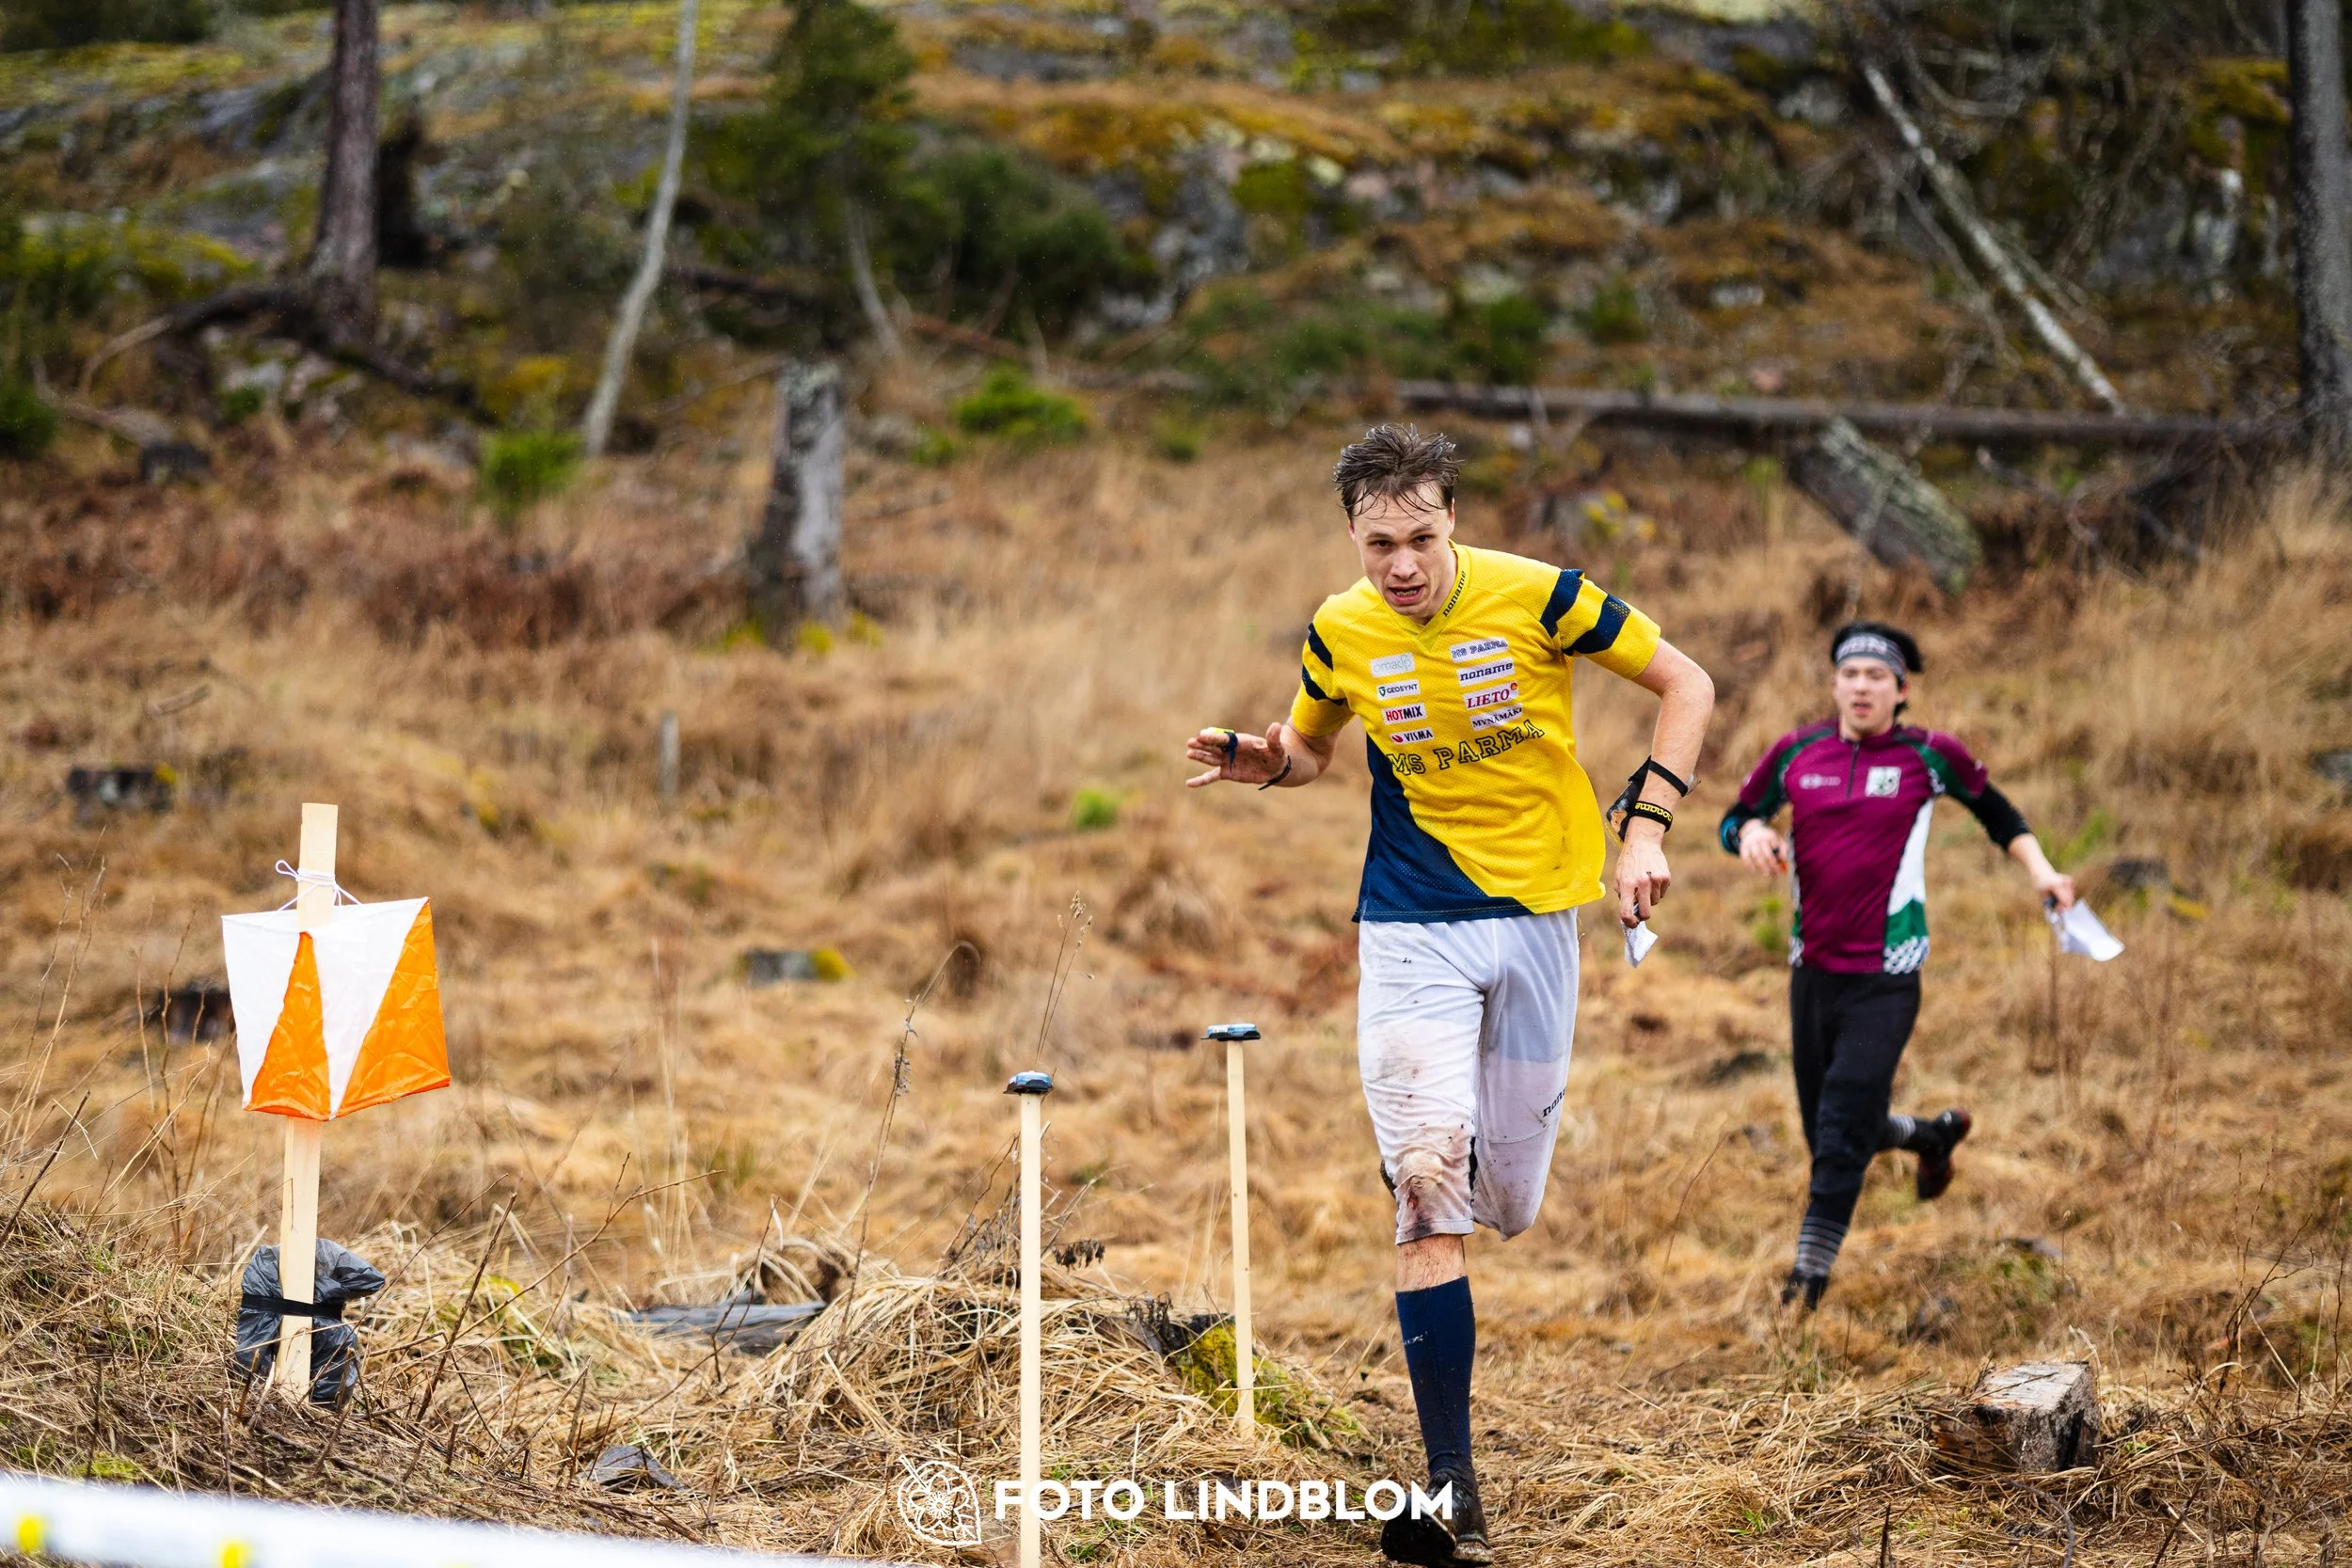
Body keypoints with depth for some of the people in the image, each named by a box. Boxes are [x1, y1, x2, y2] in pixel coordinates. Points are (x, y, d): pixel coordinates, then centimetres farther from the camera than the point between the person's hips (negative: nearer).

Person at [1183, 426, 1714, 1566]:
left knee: (1508, 1205, 8)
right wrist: (1263, 762, -6)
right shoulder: (1339, 631, -3)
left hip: (1537, 919, 0)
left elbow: (1686, 686, -1)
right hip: (1411, 929, 0)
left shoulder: (1537, 597, -11)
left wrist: (1645, 831, -10)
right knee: (1429, 1193, -15)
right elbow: (1310, 752, 17)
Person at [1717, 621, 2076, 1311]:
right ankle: (1932, 1134, 44)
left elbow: (1995, 811, 13)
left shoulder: (1930, 756, -2)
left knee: (1840, 1142, -12)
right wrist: (1751, 832, -7)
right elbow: (1735, 819, 15)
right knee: (1828, 1137, 14)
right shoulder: (1795, 754, 4)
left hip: (1885, 981, -4)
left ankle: (1806, 1283, -1)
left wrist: (2040, 870, 0)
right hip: (1812, 972, 4)